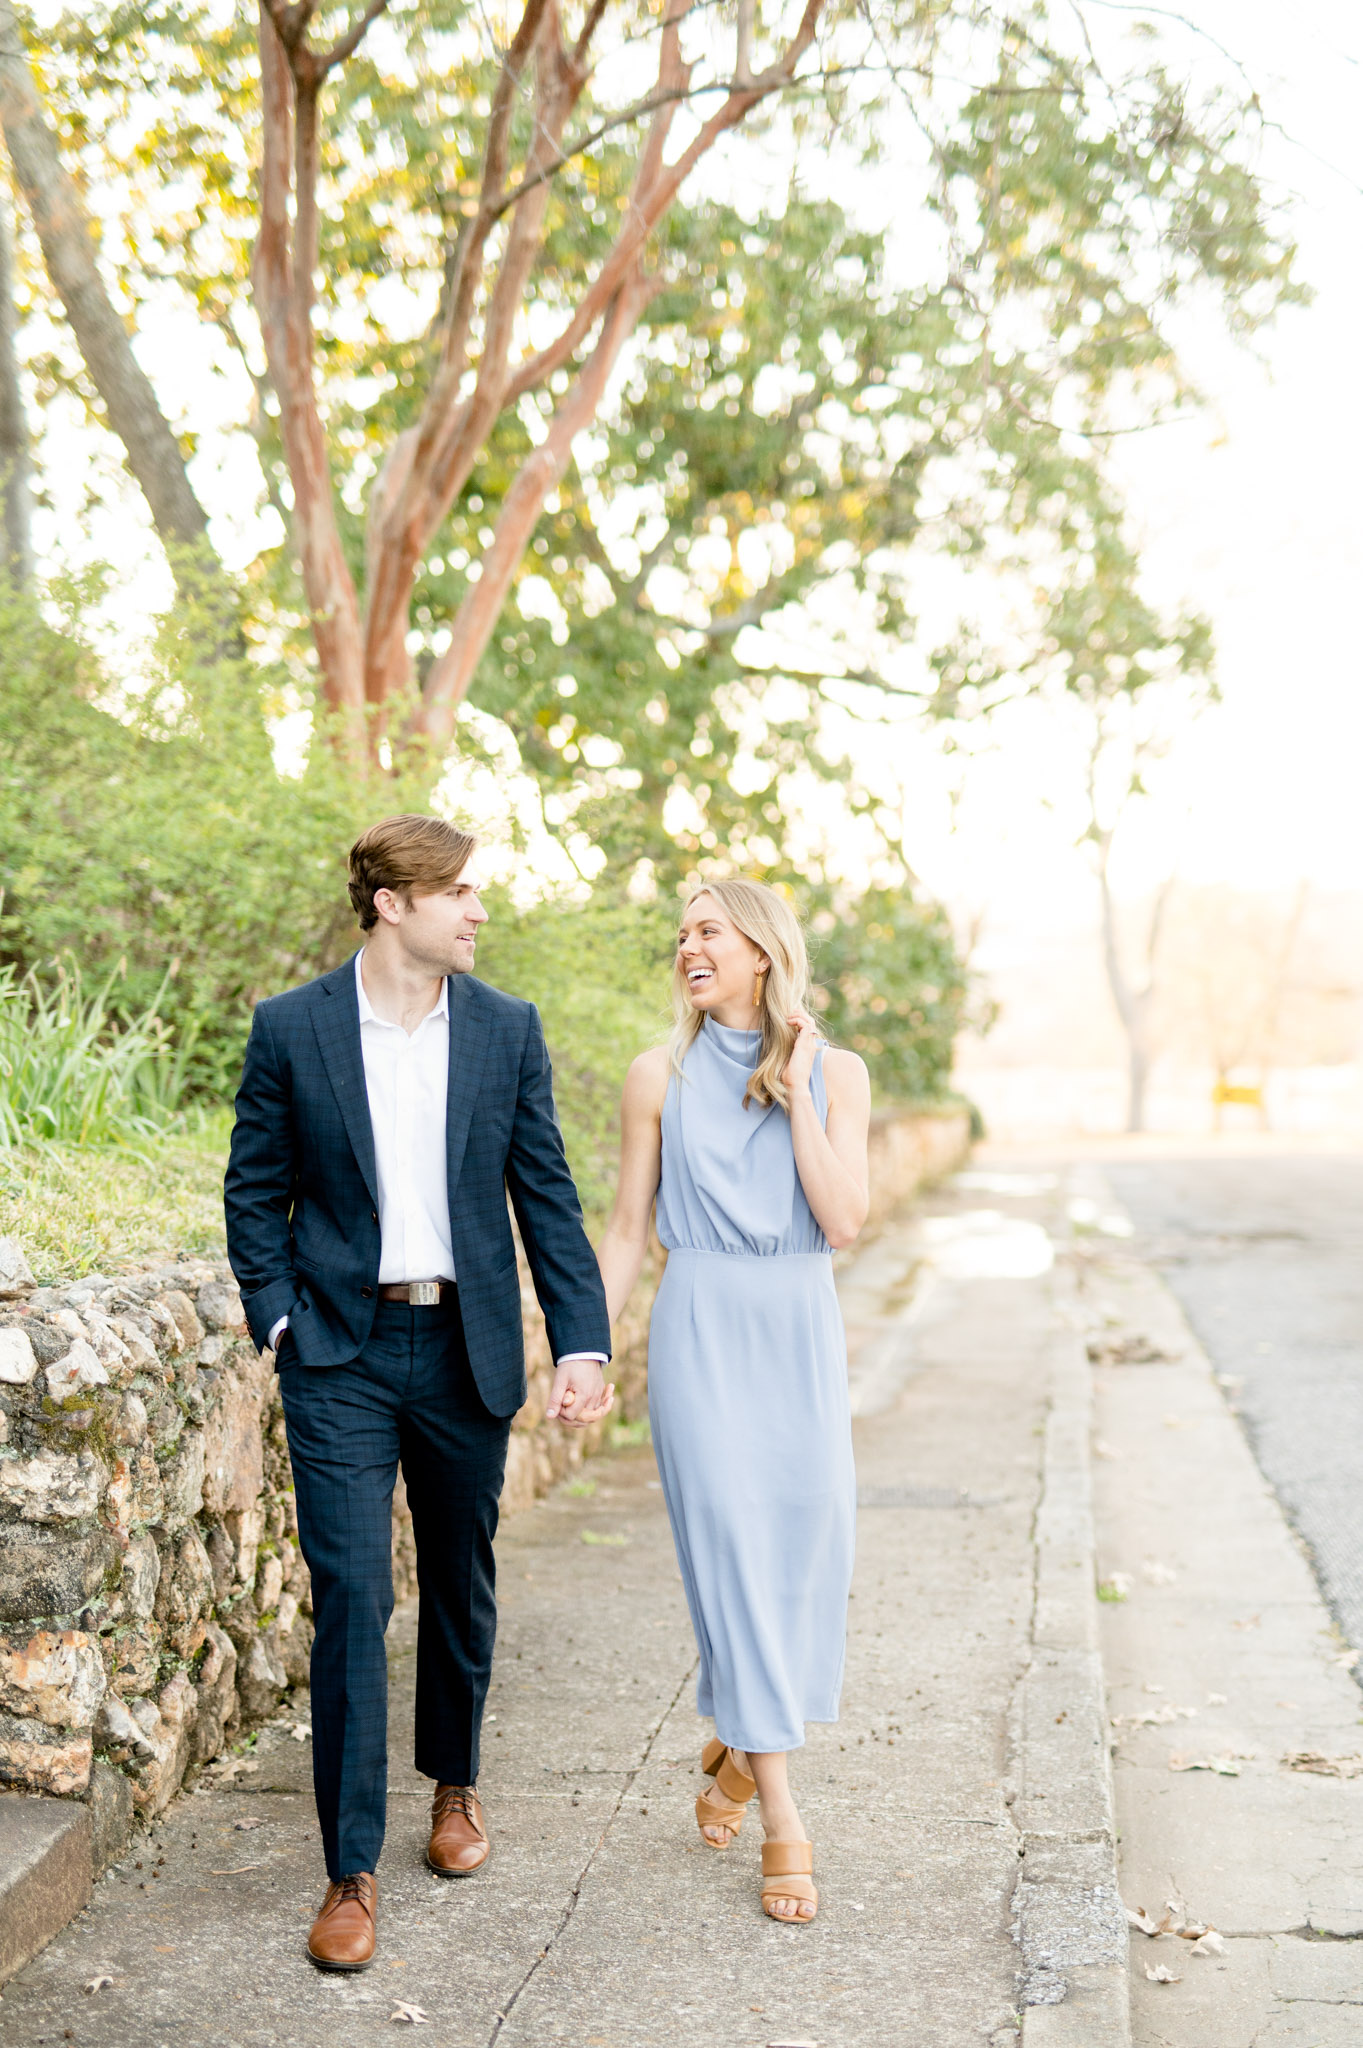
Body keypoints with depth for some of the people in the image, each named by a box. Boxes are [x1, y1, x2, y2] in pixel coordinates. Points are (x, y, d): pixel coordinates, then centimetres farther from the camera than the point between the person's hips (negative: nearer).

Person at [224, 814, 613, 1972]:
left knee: (462, 1585, 14)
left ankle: (455, 1782, 39)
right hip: (340, 1357, -2)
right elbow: (255, 1190, 4)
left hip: (467, 1353, 2)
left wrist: (584, 1342, -4)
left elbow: (547, 1197, 3)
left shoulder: (508, 1031, 2)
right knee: (351, 1595, -7)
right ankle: (352, 1871, 3)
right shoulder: (291, 1029, -3)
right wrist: (278, 1316, -7)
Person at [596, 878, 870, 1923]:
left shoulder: (836, 1072, 4)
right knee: (729, 1542, -7)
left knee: (807, 1543, 1)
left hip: (802, 1331, 2)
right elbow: (628, 1228, 7)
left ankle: (738, 1740, 28)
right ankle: (781, 1811, 0)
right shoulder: (661, 1075, 3)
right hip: (701, 1326, -1)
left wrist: (792, 1091, -9)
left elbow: (843, 1219, -7)